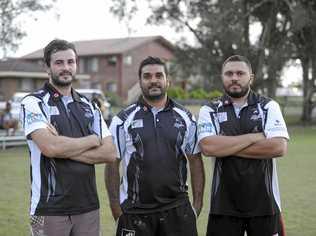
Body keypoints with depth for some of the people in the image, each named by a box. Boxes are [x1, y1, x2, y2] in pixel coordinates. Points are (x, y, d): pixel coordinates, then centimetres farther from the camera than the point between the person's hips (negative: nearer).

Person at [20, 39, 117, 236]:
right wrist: (93, 139, -5)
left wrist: (65, 149, -12)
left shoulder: (89, 107, 11)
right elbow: (49, 147, -19)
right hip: (49, 209, -4)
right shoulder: (34, 103, -3)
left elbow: (110, 153, 1)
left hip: (88, 206, 4)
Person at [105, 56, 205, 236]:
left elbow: (195, 161, 9)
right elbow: (112, 164, 1)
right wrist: (116, 207, -5)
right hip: (135, 211, -1)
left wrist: (198, 203, 3)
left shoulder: (186, 118, 7)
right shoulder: (123, 120, 1)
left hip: (178, 208, 2)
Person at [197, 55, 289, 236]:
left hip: (264, 203, 0)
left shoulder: (268, 107, 3)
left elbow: (279, 147, -13)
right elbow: (208, 147, -14)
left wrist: (227, 148, -11)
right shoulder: (209, 111, 4)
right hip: (224, 205, 0)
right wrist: (253, 137, -12)